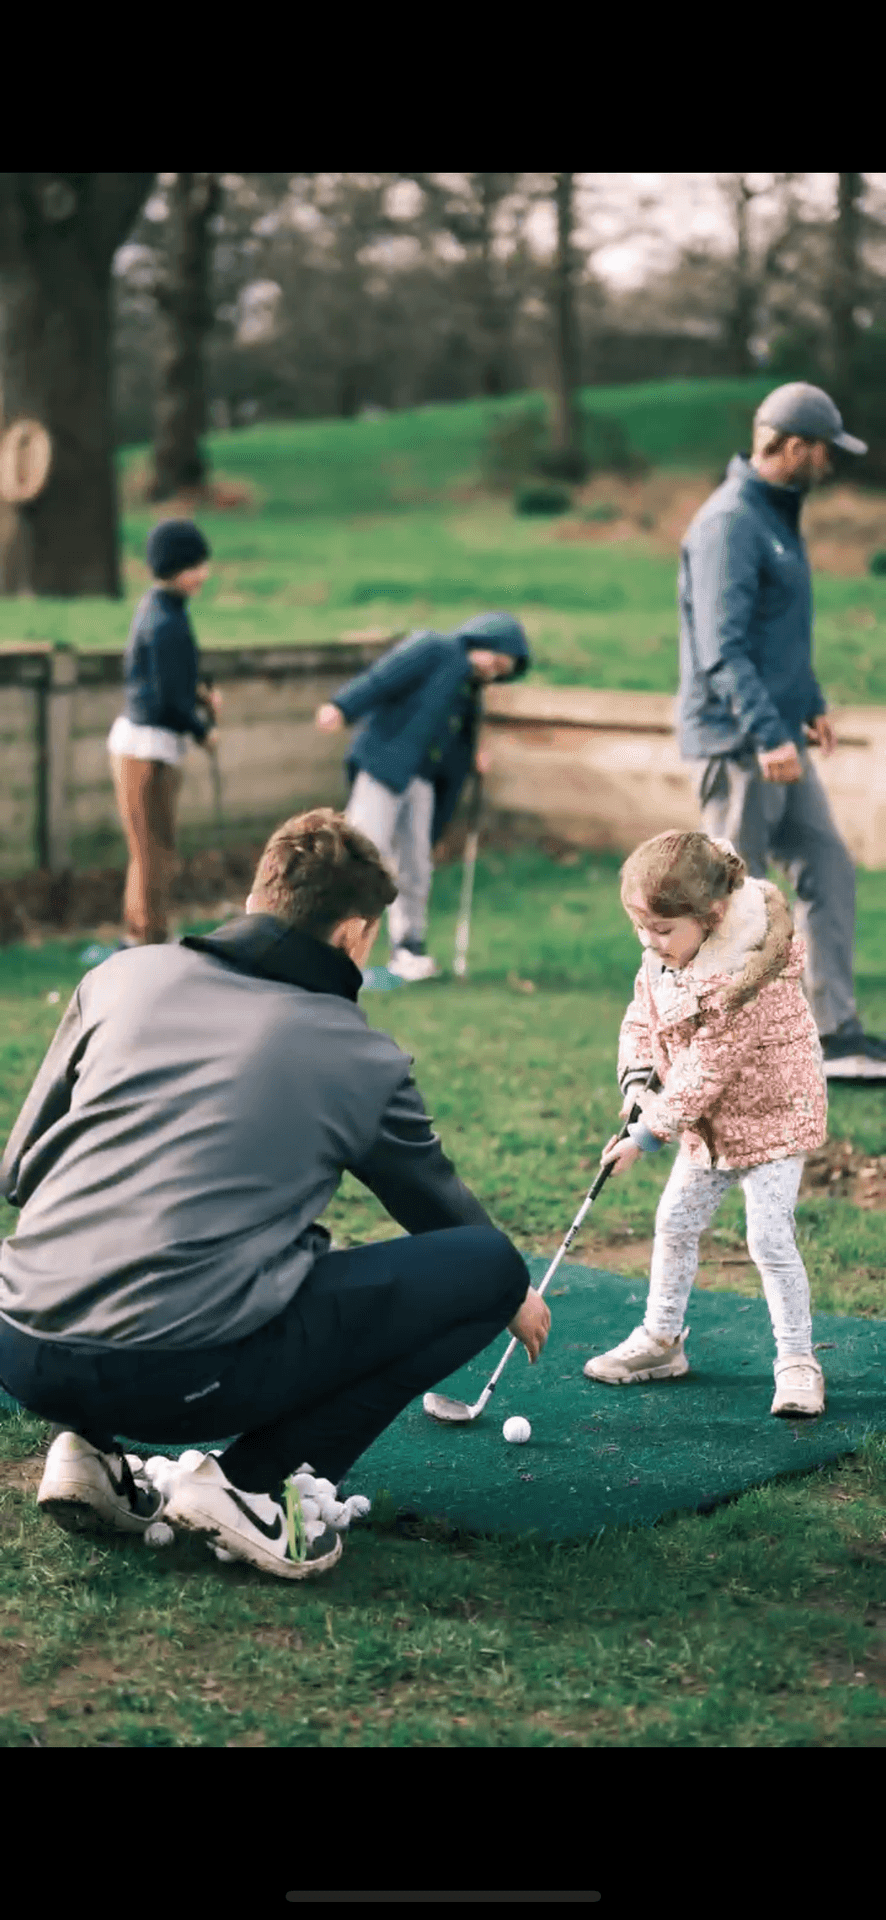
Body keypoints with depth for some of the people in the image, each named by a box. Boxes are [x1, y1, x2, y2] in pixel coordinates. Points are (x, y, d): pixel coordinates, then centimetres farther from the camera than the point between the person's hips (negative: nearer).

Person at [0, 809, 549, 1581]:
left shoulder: (125, 975, 11)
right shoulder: (360, 1056, 6)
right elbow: (436, 1201, 25)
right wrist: (518, 1297, 45)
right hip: (182, 1377, -5)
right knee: (488, 1267, 6)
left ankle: (91, 1449, 15)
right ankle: (254, 1483, -1)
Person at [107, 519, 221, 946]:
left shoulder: (155, 608, 9)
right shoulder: (167, 622, -21)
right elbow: (168, 698, -20)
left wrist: (200, 700, 7)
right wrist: (204, 730, -5)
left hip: (140, 740, 10)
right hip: (150, 747, -10)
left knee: (150, 852, 19)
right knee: (155, 853, -2)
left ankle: (137, 937, 29)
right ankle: (149, 941, 4)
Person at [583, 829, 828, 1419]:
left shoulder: (752, 974, -33)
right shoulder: (662, 960, -8)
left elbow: (708, 1069, -30)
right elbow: (643, 1016, 7)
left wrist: (646, 1136, -24)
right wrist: (636, 1080, -12)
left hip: (771, 1112, -8)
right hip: (709, 1120, 8)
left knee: (769, 1238, -10)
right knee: (675, 1222, 12)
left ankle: (797, 1361, 2)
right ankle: (661, 1338, 28)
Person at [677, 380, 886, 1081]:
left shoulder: (778, 515, 14)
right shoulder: (729, 522, -17)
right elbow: (722, 649, -24)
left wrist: (812, 704, 24)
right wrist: (767, 734, -29)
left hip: (778, 739, 10)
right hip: (735, 742, -10)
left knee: (829, 872, 7)